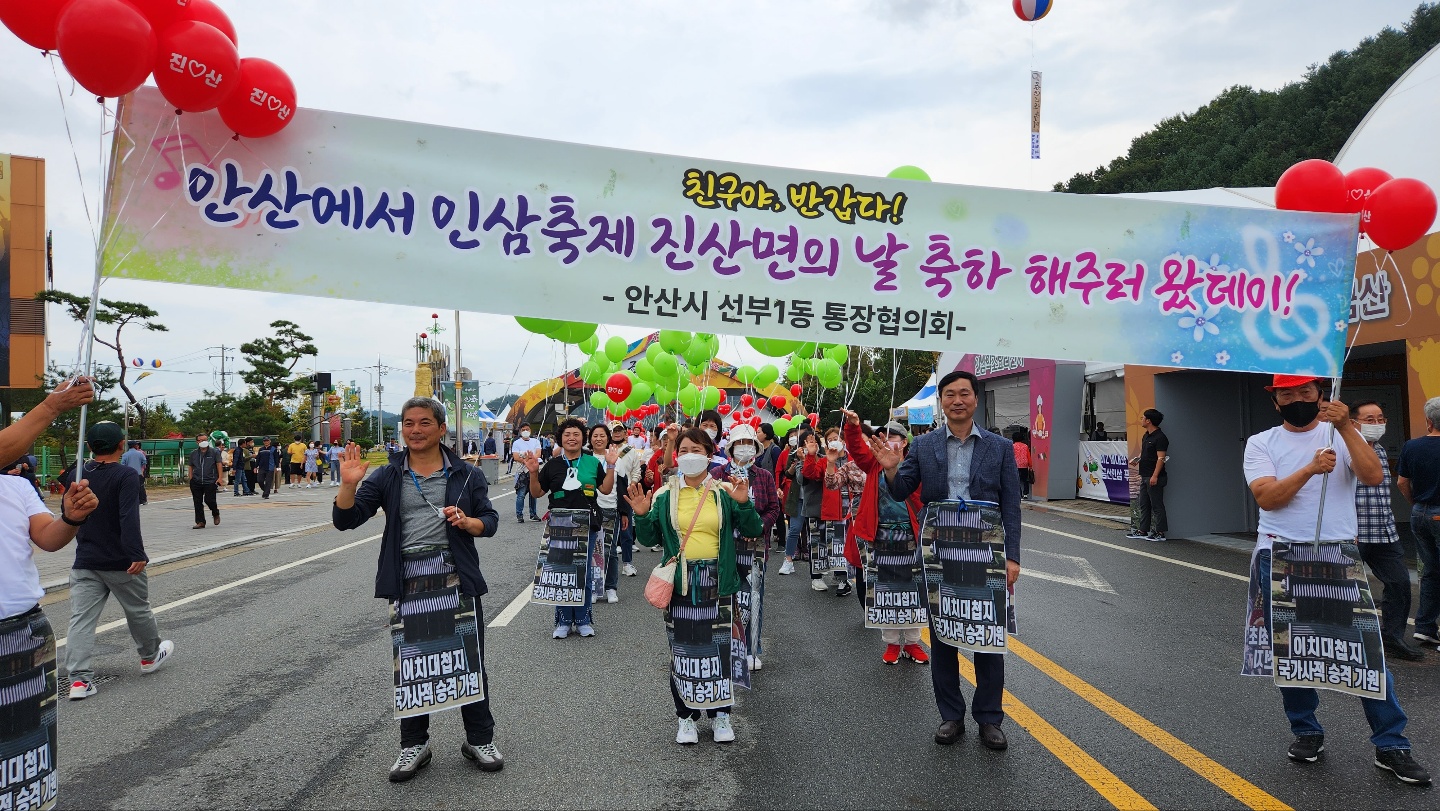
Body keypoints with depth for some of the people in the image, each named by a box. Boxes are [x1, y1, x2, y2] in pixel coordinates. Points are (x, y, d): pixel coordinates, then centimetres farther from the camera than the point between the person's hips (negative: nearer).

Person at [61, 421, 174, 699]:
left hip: (85, 562, 4)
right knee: (138, 610, 15)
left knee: (81, 619, 1)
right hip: (121, 562, -4)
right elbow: (129, 518, -26)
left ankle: (80, 678, -6)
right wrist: (137, 555, -29)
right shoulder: (126, 475, -15)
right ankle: (150, 656, 34)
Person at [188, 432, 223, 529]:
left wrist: (219, 478, -10)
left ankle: (216, 514, 21)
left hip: (210, 481, -3)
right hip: (196, 482, 3)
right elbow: (191, 467, 15)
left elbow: (219, 464, 0)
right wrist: (191, 480, 7)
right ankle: (200, 522, 9)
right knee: (198, 502, 2)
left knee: (209, 500, -9)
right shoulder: (193, 453, 12)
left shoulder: (214, 452, 3)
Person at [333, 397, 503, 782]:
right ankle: (414, 745, 28)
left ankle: (479, 739, 24)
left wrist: (468, 522, -16)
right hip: (408, 583, 1)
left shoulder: (465, 474, 3)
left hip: (457, 579, -1)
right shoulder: (387, 476, 4)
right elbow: (345, 520, 0)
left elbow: (490, 519, 5)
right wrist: (349, 484, -18)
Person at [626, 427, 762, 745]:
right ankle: (686, 716, 22)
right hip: (681, 583, 0)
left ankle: (720, 714, 25)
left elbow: (752, 530, -1)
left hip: (718, 582, 0)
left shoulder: (725, 492, 2)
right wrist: (642, 516, -11)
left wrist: (743, 504, -16)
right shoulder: (665, 495, 3)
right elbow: (650, 539, 6)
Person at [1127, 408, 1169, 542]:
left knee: (1157, 506, -3)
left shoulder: (1160, 437, -14)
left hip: (1154, 477, -10)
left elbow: (1161, 458, -20)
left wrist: (1155, 476, -24)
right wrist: (1137, 459, 10)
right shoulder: (1146, 436, 15)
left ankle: (1160, 533, 3)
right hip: (1145, 476, 10)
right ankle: (1143, 531, 20)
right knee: (1144, 505, 13)